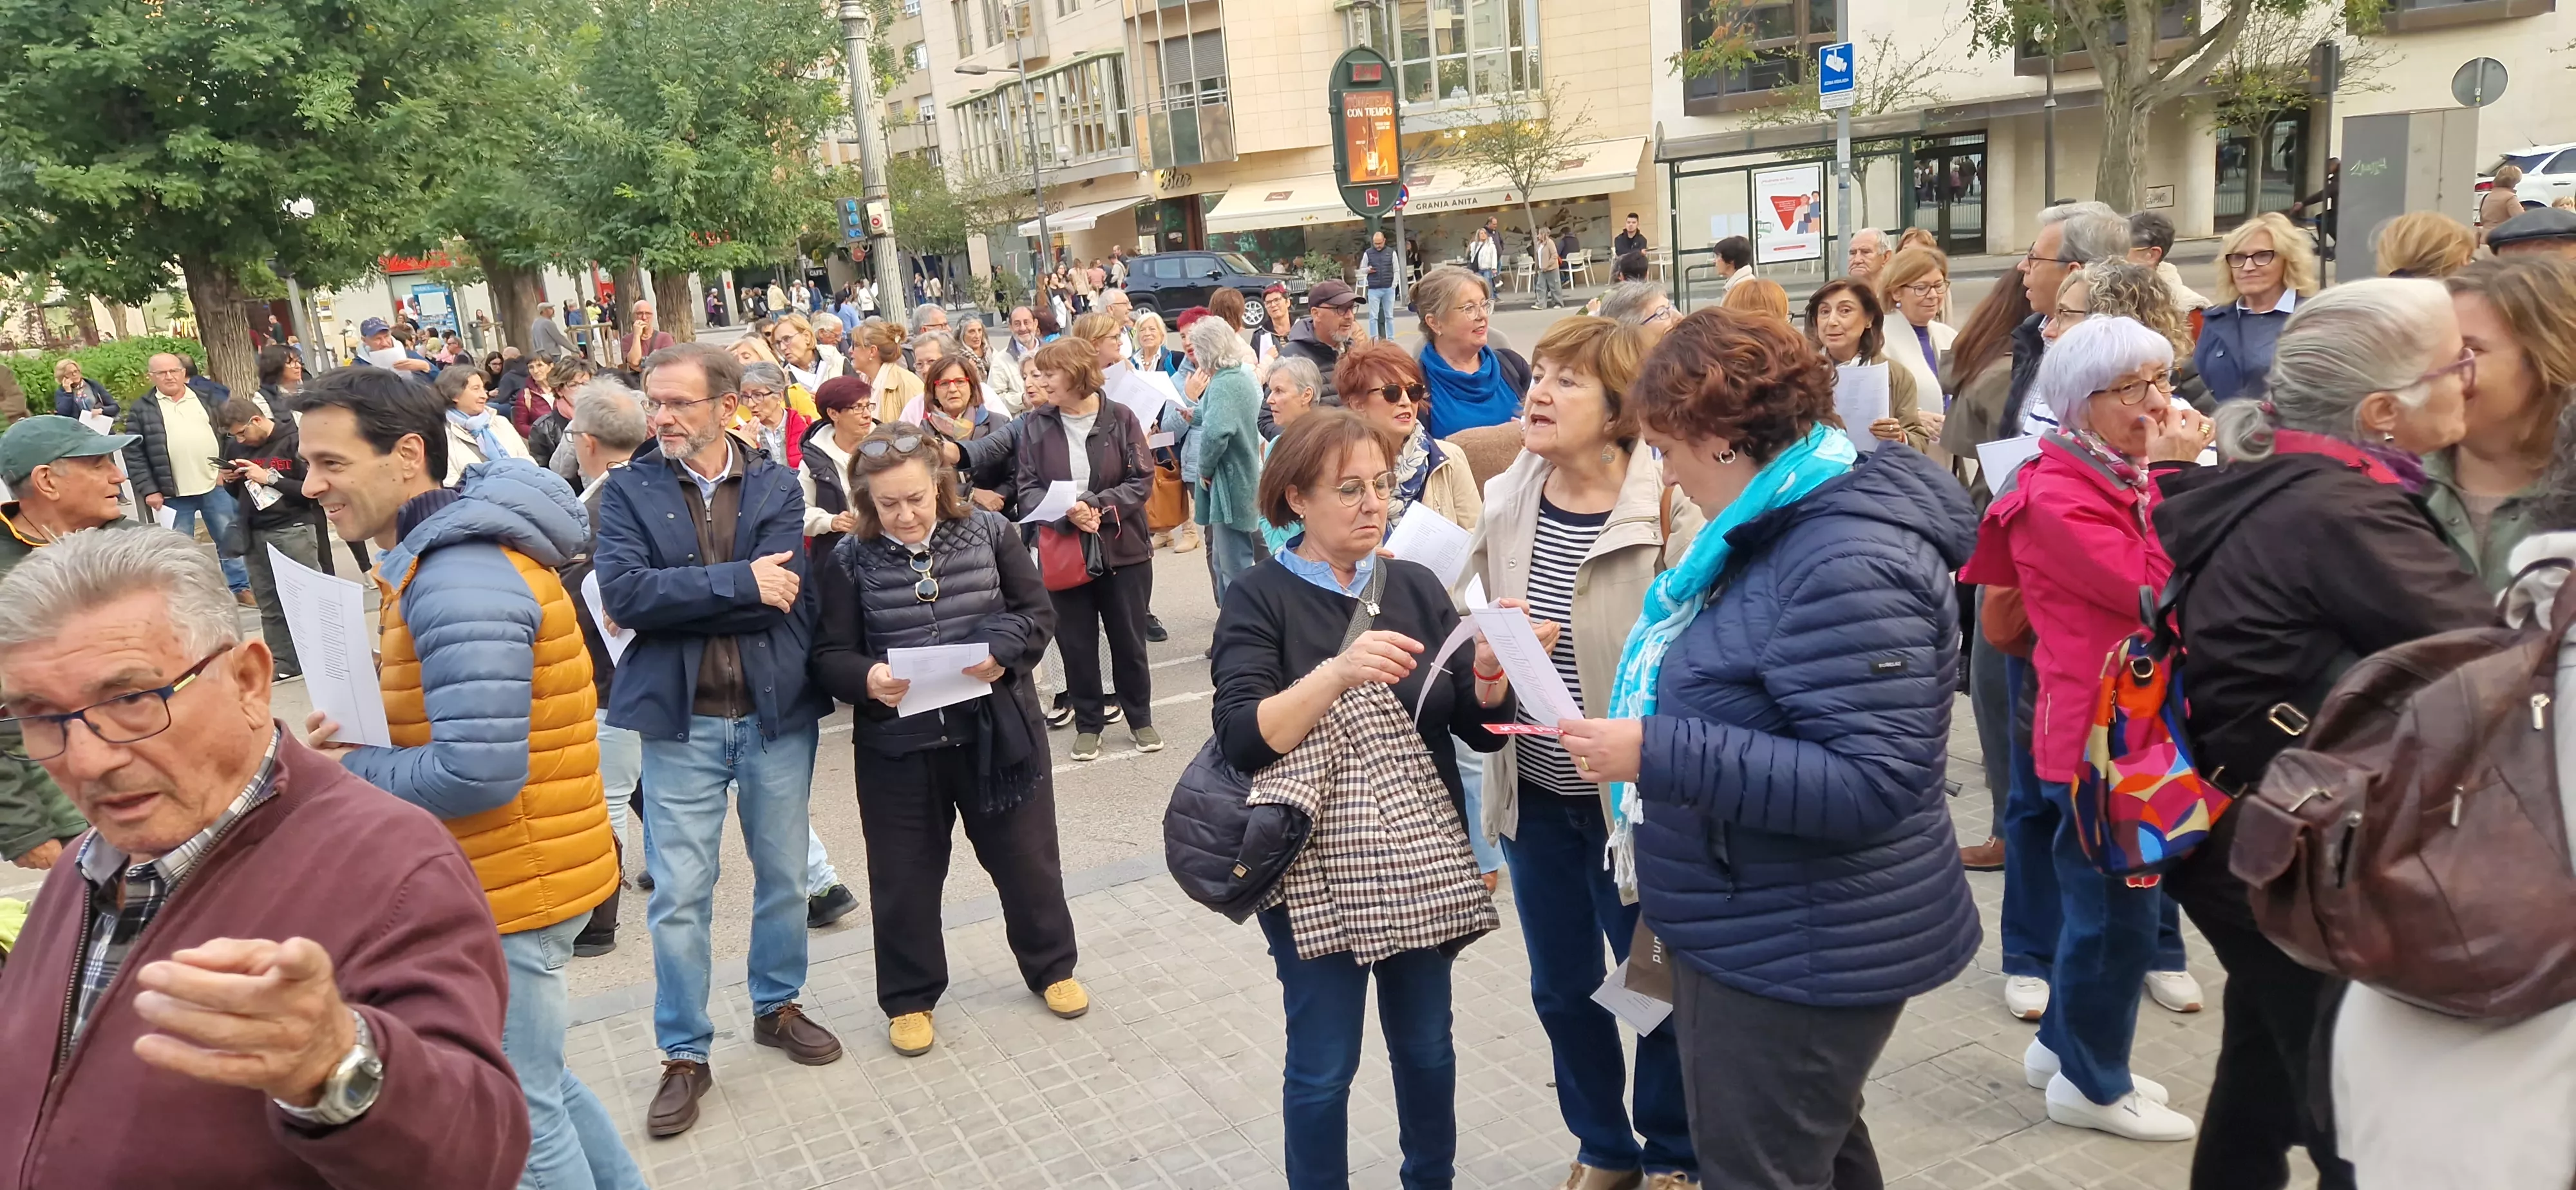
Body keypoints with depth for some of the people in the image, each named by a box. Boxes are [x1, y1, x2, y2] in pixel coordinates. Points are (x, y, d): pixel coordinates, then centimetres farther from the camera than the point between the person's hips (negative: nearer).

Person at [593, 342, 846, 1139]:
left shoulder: (777, 486, 0)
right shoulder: (628, 490, -2)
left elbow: (786, 599, -13)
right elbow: (621, 591, -17)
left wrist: (678, 602, -15)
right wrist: (739, 582, -19)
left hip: (776, 713, 2)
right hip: (682, 722, -1)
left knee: (784, 876, 15)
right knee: (679, 894, 4)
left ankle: (777, 1007, 37)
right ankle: (684, 1055, 20)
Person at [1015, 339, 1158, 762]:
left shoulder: (1120, 419, -6)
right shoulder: (1036, 424, -1)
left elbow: (1141, 480, -7)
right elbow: (1027, 487, -3)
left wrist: (1097, 507, -20)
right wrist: (1067, 514, -20)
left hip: (1122, 548, -1)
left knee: (1129, 640, 10)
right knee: (1076, 644, 9)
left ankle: (1140, 717, 28)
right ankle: (1088, 723, 25)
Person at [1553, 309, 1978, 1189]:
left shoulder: (1846, 562, -26)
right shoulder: (1773, 529, 7)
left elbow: (1870, 782, -31)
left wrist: (1660, 754, -31)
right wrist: (1645, 727, 8)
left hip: (1801, 956, -10)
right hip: (1759, 936, 10)